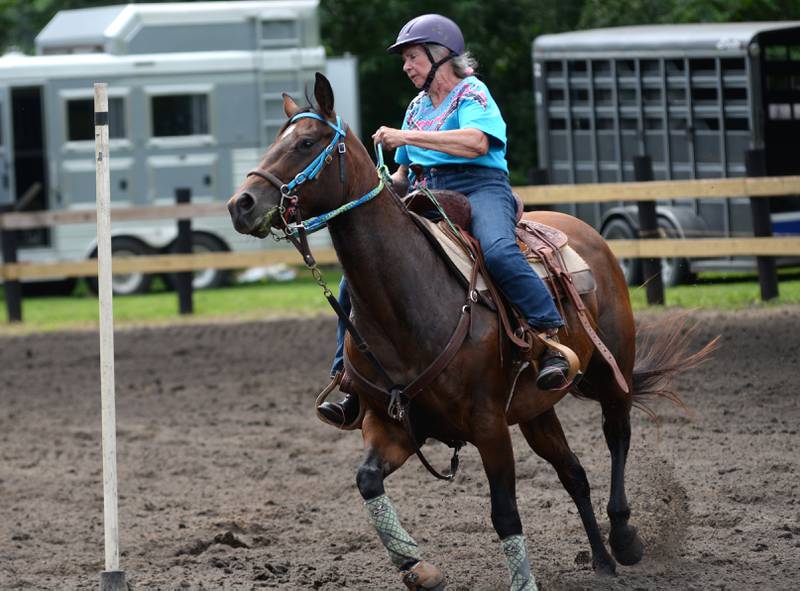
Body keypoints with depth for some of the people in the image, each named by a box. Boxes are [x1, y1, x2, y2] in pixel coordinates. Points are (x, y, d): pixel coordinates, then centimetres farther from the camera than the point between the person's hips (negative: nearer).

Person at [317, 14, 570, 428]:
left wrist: (406, 138, -20)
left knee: (499, 252, -40)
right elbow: (406, 175, 29)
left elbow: (476, 143, -20)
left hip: (478, 187, -7)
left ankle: (552, 344, -37)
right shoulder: (418, 107, 24)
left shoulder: (472, 92, 1)